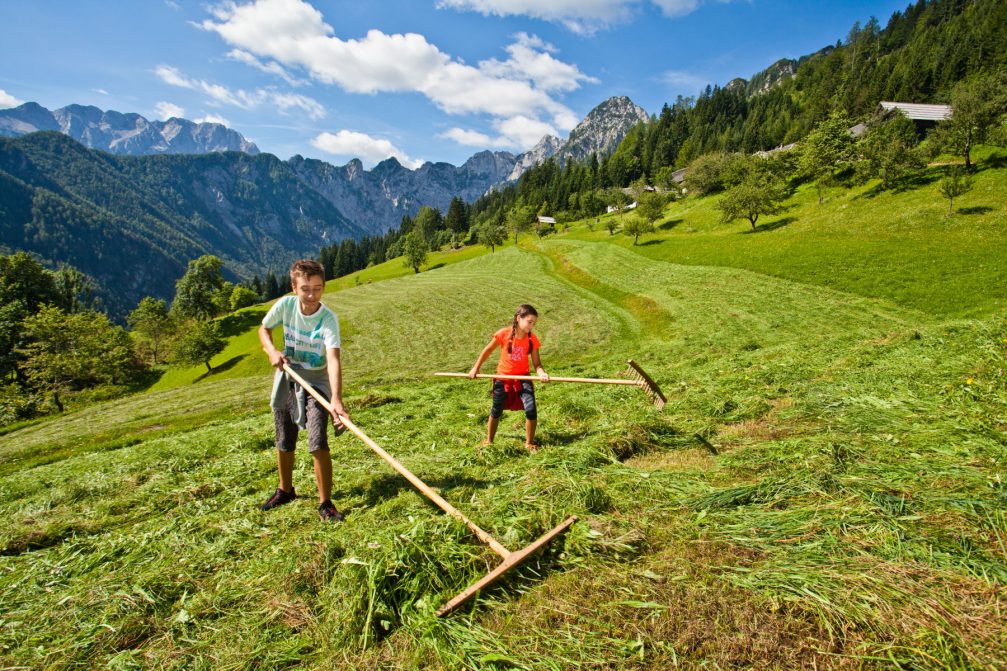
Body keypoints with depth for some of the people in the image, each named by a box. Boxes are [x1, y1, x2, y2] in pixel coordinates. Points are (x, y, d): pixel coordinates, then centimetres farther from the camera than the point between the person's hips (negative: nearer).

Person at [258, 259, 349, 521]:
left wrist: (336, 399, -50)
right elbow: (263, 329, 6)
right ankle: (285, 490, 41)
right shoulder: (285, 305, -13)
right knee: (284, 443, 17)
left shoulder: (328, 318, -25)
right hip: (286, 380, 4)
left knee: (318, 444, -15)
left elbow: (333, 359, -38)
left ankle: (325, 503, 1)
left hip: (316, 382, -4)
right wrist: (272, 351, -15)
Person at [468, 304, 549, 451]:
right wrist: (476, 368, 5)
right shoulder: (504, 334, -16)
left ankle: (529, 442, 8)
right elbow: (487, 350, -1)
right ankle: (489, 440, 37)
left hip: (523, 378, 1)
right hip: (503, 377, 0)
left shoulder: (532, 339, -10)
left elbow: (537, 363, -11)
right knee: (496, 411, 13)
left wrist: (542, 373, -32)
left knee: (531, 409, -14)